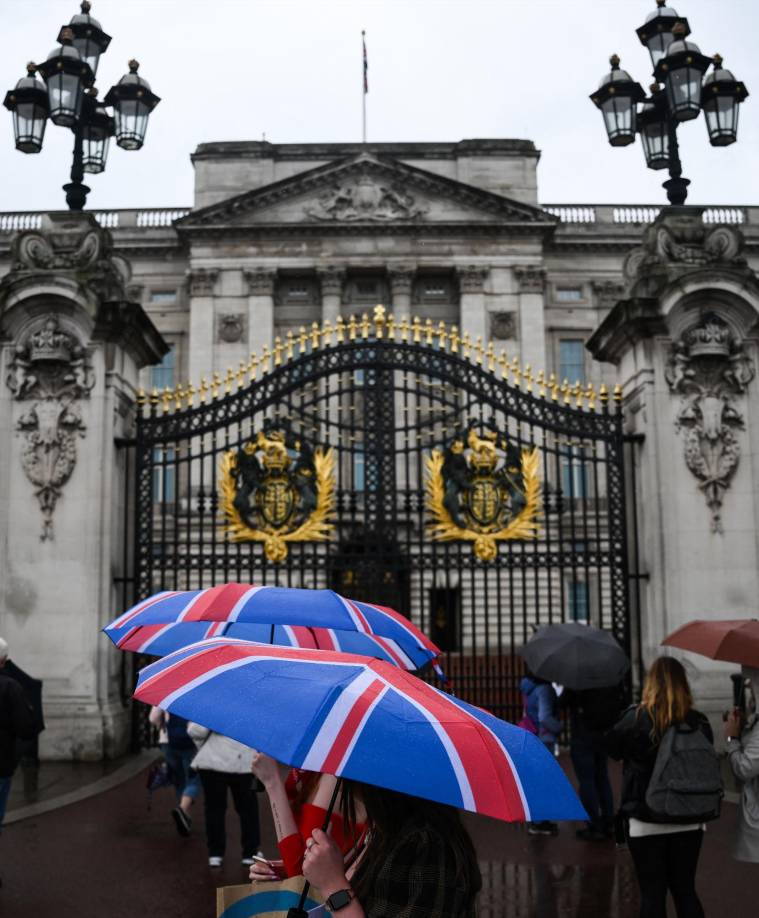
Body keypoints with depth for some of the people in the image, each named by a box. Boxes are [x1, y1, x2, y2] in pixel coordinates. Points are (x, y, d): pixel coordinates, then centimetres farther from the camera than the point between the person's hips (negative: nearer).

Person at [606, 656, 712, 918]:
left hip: (646, 821, -3)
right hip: (689, 821, 3)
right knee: (685, 889, 15)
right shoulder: (698, 722, -5)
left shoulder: (636, 718, -13)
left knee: (652, 892, 7)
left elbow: (613, 748, 2)